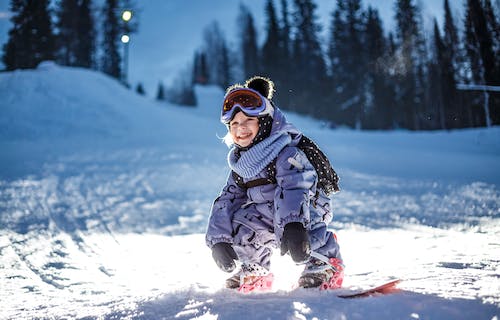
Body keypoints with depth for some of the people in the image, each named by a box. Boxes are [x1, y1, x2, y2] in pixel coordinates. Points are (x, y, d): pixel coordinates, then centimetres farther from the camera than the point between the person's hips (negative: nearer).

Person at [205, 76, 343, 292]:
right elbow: (228, 199, 7)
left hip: (307, 212, -7)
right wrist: (219, 240, -5)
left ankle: (323, 265, -19)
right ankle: (255, 272, 12)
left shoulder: (286, 153, -18)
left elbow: (295, 188, -36)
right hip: (268, 214, 7)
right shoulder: (241, 164, 7)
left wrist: (292, 226, -54)